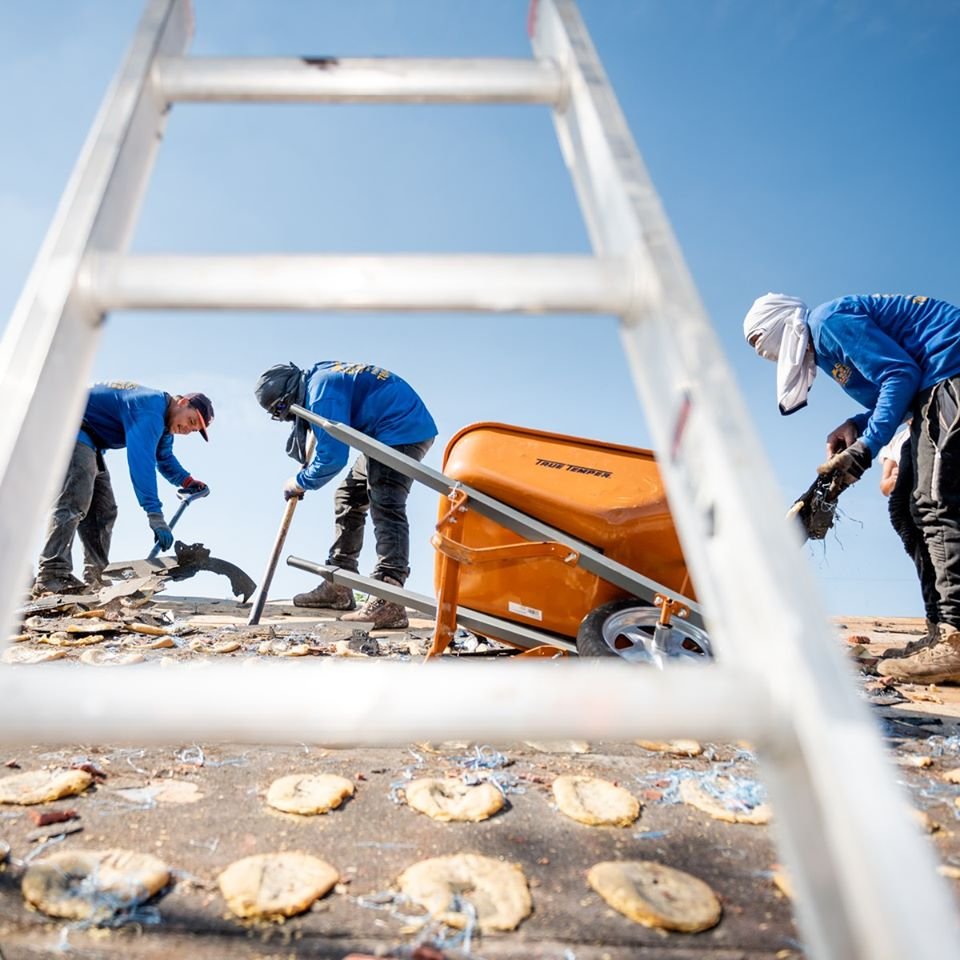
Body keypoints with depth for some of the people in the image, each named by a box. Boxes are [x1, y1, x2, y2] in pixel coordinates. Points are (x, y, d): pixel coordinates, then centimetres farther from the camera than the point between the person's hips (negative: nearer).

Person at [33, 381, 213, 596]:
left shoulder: (164, 420, 7)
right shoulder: (149, 409, -27)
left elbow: (165, 459, 20)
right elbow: (141, 460, -37)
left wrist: (187, 482, 2)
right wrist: (155, 516, -42)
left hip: (88, 442, 11)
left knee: (103, 510, 4)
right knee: (74, 501, -24)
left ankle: (96, 580, 3)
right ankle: (52, 575, -29)